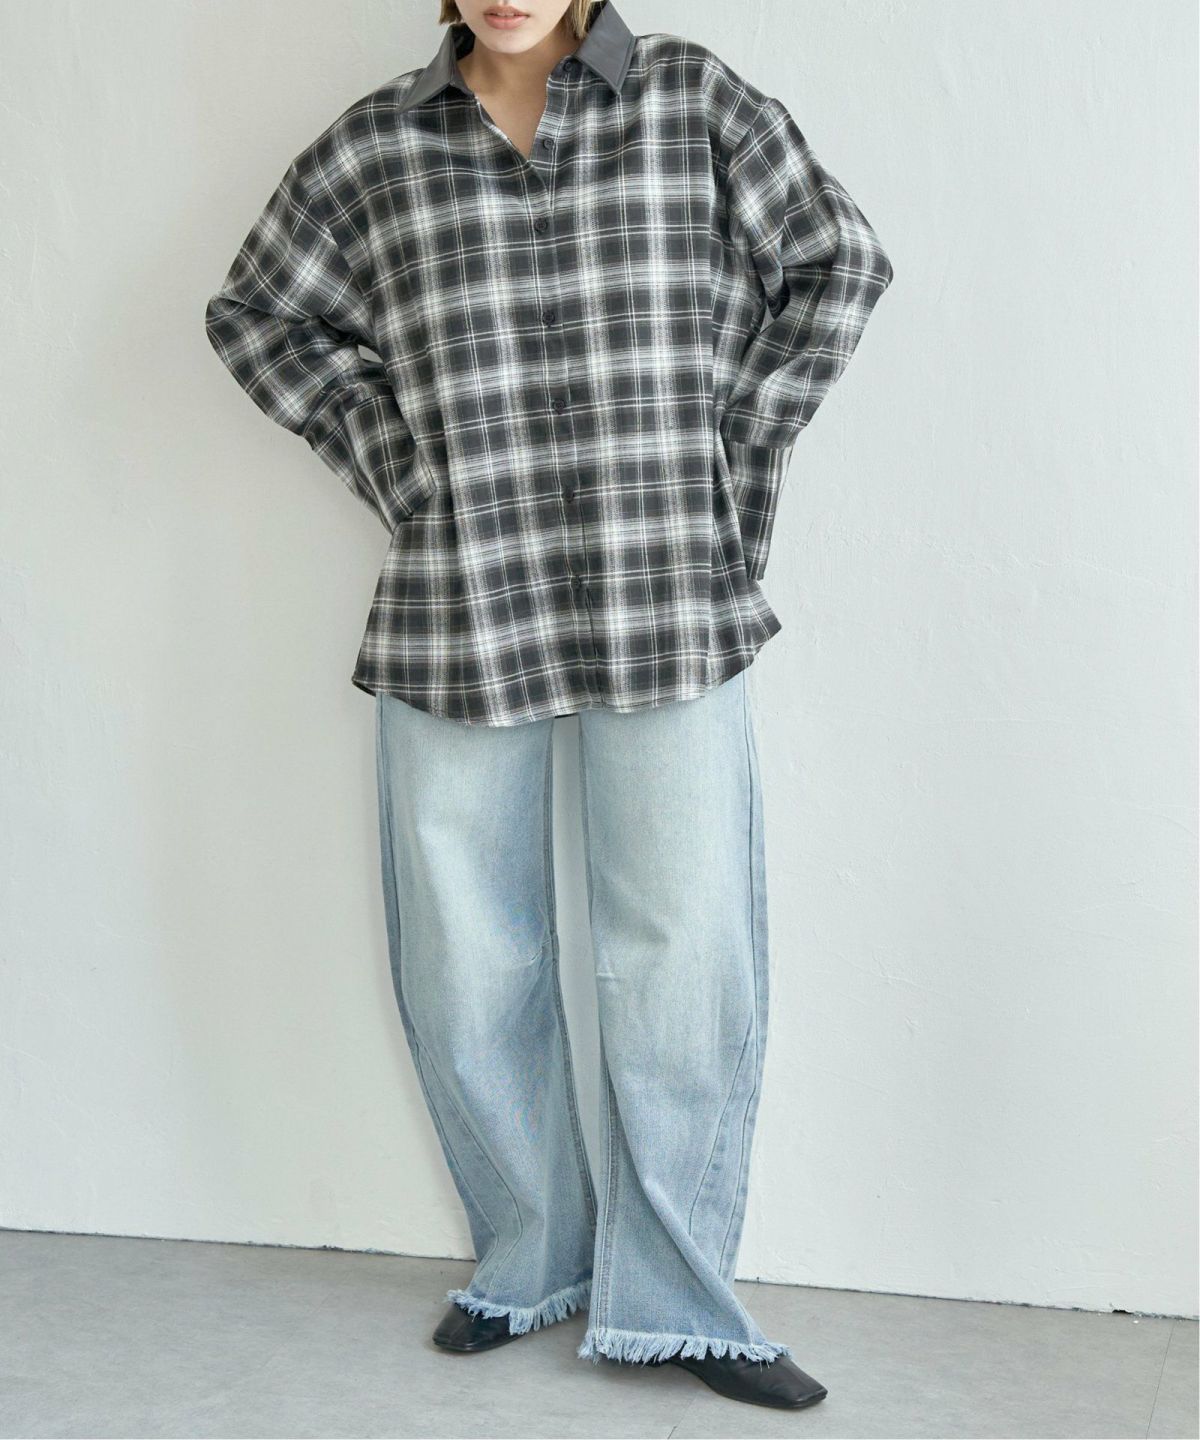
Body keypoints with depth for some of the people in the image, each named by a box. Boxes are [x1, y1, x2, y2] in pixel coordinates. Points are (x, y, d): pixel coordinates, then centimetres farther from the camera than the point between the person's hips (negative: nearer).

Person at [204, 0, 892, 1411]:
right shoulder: (371, 148, 5)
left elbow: (837, 264, 8)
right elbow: (255, 315, 16)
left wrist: (731, 457, 2)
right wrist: (390, 460, 5)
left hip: (671, 608, -1)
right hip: (457, 613, 2)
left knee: (685, 958, 1)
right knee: (466, 972, 8)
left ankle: (670, 1301, 18)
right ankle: (528, 1259, 30)